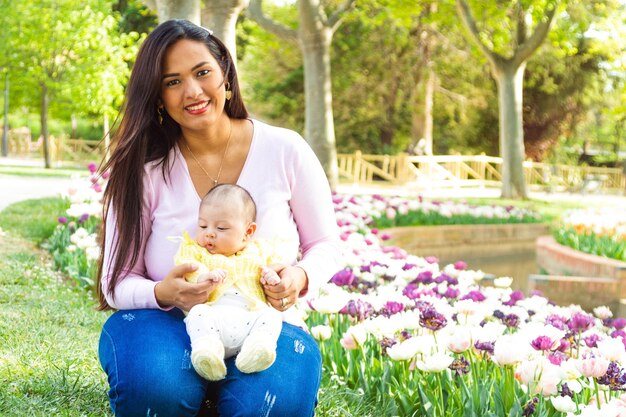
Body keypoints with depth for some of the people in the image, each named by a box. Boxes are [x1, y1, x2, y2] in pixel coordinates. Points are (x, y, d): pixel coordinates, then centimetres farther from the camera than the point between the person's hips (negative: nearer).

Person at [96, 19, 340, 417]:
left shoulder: (285, 150, -5)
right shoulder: (144, 170, -5)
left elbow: (325, 245, 6)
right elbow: (117, 281, -4)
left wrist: (300, 277, -18)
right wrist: (163, 293, -28)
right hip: (173, 327, 0)